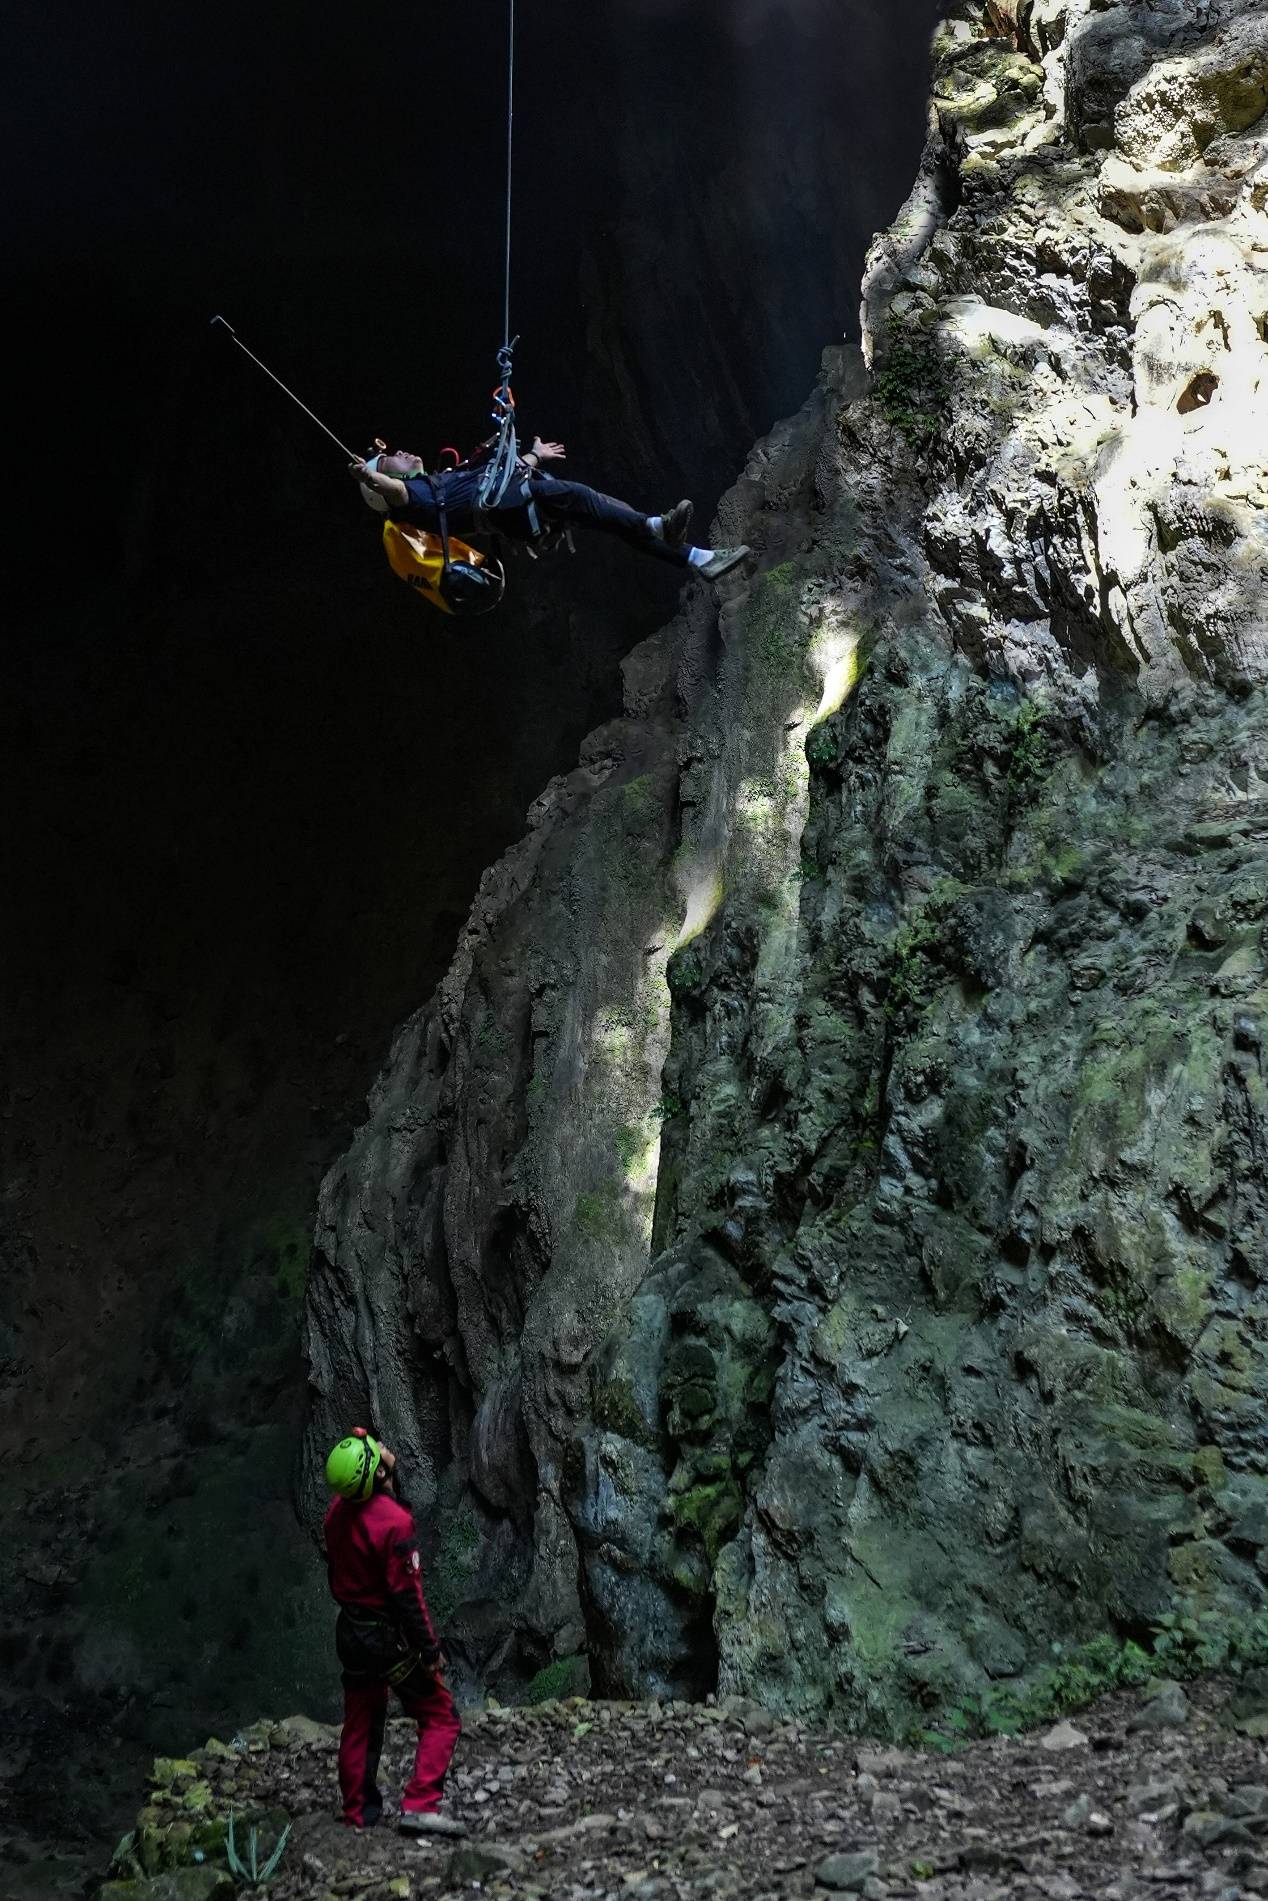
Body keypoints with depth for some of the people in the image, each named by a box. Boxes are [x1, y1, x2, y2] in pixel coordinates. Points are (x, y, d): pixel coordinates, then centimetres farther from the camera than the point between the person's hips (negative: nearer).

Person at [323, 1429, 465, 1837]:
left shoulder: (338, 1510, -4)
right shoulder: (393, 1521, -25)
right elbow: (407, 1594, -22)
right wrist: (430, 1650, -15)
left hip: (350, 1633, 7)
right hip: (391, 1637, -7)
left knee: (360, 1723, 19)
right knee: (441, 1719, 4)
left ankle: (359, 1811, 28)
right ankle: (419, 1805, -6)